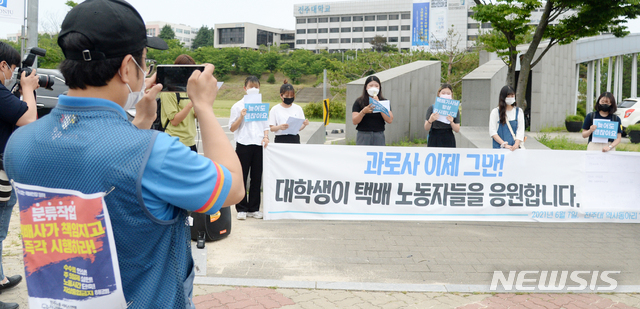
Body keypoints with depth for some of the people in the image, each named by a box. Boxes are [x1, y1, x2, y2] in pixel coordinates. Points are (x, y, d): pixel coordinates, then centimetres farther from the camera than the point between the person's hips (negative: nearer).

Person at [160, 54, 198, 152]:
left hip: (190, 142, 8)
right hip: (176, 143, -8)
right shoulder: (168, 91, -9)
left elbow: (196, 116, 14)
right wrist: (190, 104, -23)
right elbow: (174, 120, -16)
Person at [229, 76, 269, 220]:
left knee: (257, 178, 6)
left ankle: (254, 208, 15)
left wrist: (266, 137, -2)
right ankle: (241, 209, 10)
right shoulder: (238, 106, 2)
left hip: (259, 145, 3)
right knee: (242, 177, 1)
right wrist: (241, 117, -15)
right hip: (243, 144, -3)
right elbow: (232, 128, 0)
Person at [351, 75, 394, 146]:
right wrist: (363, 112, -21)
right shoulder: (359, 102, 4)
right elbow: (354, 121, -3)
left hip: (379, 137, 1)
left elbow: (390, 120, -5)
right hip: (363, 135, -1)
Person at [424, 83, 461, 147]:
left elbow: (457, 130, 3)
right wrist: (430, 120, -20)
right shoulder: (432, 108, 2)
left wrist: (451, 122, -16)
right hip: (434, 140, -1)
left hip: (449, 141, 1)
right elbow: (426, 128, 0)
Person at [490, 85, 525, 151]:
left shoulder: (519, 111, 12)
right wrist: (504, 144, -12)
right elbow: (492, 132, -2)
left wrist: (516, 144, -14)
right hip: (499, 147, -1)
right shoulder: (495, 112, 5)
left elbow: (520, 130, 3)